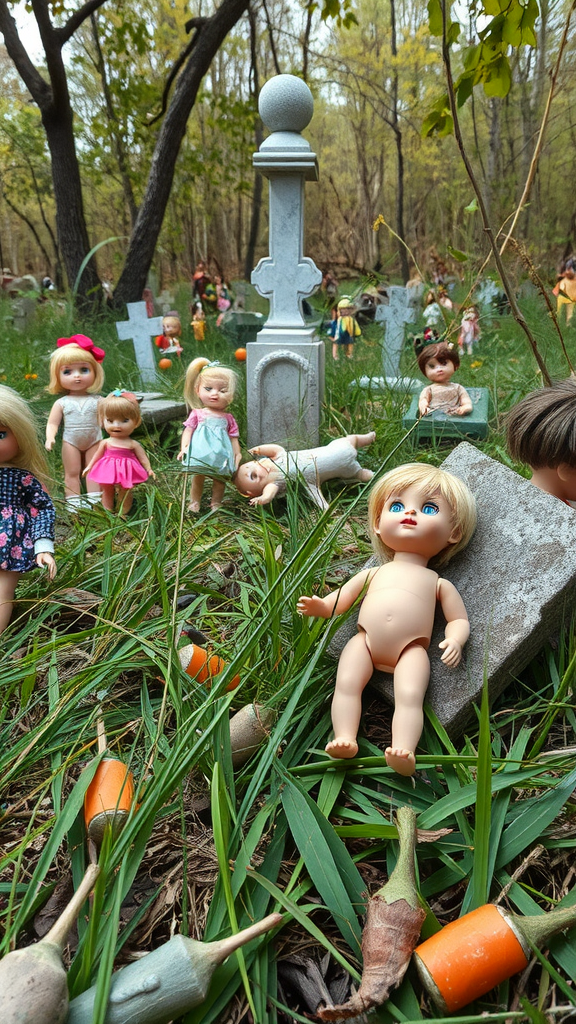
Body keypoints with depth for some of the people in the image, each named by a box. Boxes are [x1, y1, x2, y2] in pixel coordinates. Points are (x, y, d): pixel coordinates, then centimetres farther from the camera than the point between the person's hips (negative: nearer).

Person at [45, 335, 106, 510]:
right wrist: (50, 438, -19)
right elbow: (52, 423, -3)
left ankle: (94, 500, 14)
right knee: (72, 472, 7)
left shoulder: (97, 401, -3)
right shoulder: (61, 403, -3)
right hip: (71, 442, 0)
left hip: (94, 441, 0)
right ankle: (73, 502, 12)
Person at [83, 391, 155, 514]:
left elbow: (142, 457, -1)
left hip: (126, 472, -2)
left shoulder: (133, 444, -7)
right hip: (108, 471, 2)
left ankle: (122, 513, 20)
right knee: (107, 492, 12)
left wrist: (149, 470, -6)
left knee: (126, 492, 6)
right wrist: (89, 467, 11)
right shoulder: (105, 443, -3)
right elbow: (97, 455, 9)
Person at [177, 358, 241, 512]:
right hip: (200, 453, -1)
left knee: (220, 479, 8)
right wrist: (183, 447, -11)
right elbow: (188, 430, 0)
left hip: (221, 455, 2)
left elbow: (233, 438, 11)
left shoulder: (228, 418, 6)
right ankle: (194, 502, 22)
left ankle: (216, 503, 24)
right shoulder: (197, 414, 1)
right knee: (198, 477, 8)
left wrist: (237, 454, 7)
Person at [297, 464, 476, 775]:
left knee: (410, 695, -25)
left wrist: (454, 640, -7)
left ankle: (403, 750, -33)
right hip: (366, 643, 2)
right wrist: (318, 605, 0)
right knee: (346, 683, -20)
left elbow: (459, 620, 16)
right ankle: (345, 740, -23)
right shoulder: (373, 574, 24)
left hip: (410, 650, -2)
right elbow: (338, 601, 23)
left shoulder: (439, 583, 20)